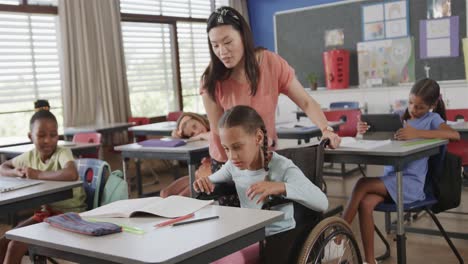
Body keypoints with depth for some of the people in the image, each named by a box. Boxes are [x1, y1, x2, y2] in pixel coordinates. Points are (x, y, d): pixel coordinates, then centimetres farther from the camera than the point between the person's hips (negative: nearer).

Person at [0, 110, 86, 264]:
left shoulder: (62, 153, -18)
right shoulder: (30, 156, 2)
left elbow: (72, 174, -40)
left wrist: (37, 174, -28)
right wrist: (18, 172, -8)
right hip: (46, 212, 7)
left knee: (16, 246, -16)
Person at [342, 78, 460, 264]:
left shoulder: (432, 118, 2)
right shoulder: (401, 117, 17)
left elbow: (455, 135, -18)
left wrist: (417, 133, -27)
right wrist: (365, 132, -10)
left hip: (411, 183, -5)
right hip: (390, 179, 5)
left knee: (362, 184, -23)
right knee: (365, 204, -24)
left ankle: (337, 240, -12)